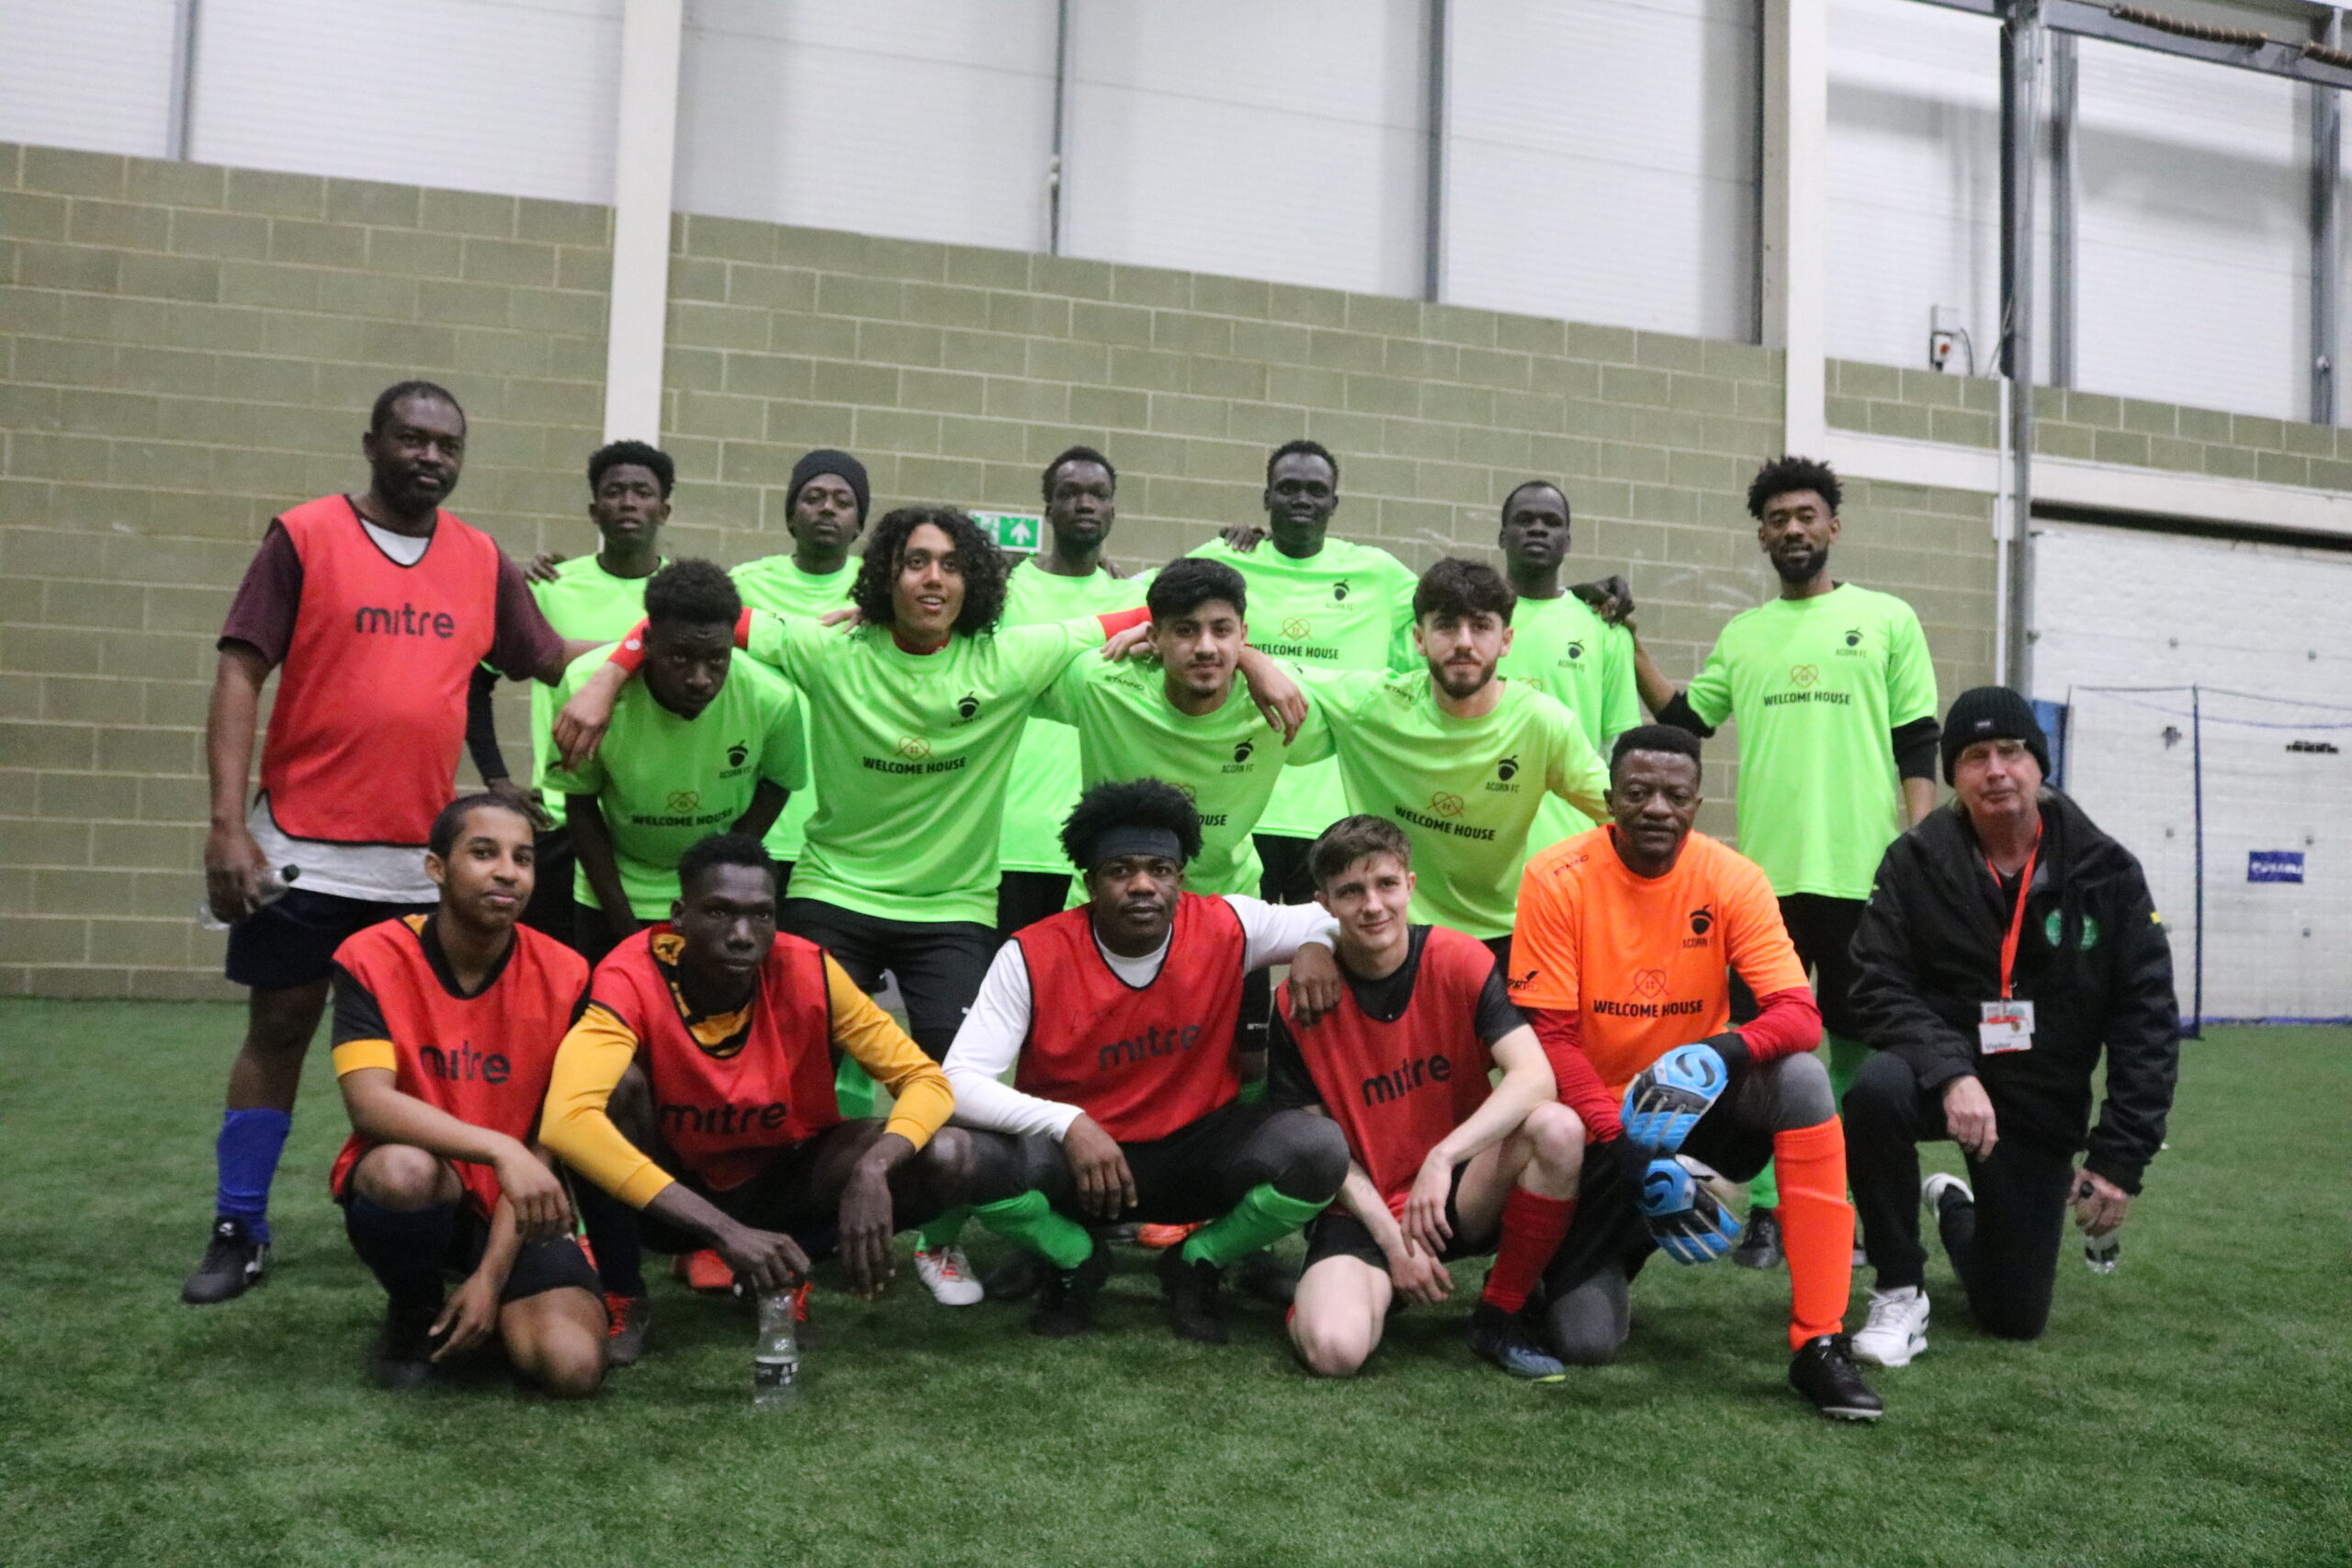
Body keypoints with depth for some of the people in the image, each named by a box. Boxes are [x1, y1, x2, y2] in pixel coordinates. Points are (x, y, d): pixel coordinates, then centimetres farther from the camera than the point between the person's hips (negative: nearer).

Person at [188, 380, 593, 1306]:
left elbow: (553, 661, 12)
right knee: (279, 1027, 6)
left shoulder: (483, 562, 7)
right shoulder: (304, 536, -3)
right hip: (304, 846, -3)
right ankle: (239, 1233, 18)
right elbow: (239, 676, -7)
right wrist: (228, 825, -13)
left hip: (423, 855, 3)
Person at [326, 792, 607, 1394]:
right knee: (405, 1169, -38)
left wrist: (491, 1275, -14)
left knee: (573, 1367, -22)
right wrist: (499, 1150, -38)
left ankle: (484, 1303, 15)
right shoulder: (372, 958, -11)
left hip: (514, 1209, 1)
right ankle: (413, 1314, -3)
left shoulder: (564, 976, -8)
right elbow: (369, 1102, -24)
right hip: (420, 1194, -1)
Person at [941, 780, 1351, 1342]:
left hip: (1197, 1154, 1)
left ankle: (1197, 1264, 4)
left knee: (1320, 1150, -27)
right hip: (1071, 1155, -1)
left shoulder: (1227, 927, -10)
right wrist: (1067, 1124, -34)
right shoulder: (1031, 957, -16)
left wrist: (1317, 946, -20)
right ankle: (1076, 1260, 2)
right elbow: (961, 1082, -20)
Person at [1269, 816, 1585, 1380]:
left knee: (1558, 1128, -29)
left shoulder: (1460, 962, -9)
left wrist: (1443, 1157, -33)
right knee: (1334, 1350, -29)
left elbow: (1535, 1077, -22)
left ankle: (1498, 1317, -8)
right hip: (1363, 1209, -1)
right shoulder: (1302, 998, -9)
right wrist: (1391, 1238, -14)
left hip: (1462, 1195, 1)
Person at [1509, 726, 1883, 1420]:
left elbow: (1799, 1014, -18)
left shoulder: (1732, 879, -10)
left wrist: (1722, 1052, -40)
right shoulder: (1557, 878, -14)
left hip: (1699, 1104, 2)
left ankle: (1818, 1343, -22)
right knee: (1585, 1342, -15)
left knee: (1802, 1079, -31)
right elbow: (1547, 1035, -15)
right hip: (1596, 1124, -2)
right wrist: (1628, 1150, -25)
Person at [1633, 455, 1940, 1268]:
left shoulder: (1887, 619, 6)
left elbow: (1917, 745, 3)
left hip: (1861, 871, -2)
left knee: (1855, 1039, 6)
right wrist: (1628, 644, 7)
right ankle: (1768, 1206, 13)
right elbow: (1682, 720, 14)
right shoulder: (1741, 636, 15)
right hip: (1763, 871, 2)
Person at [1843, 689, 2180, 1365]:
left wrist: (2121, 1157, -10)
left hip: (2042, 1104, 1)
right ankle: (1900, 1290, -16)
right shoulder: (1917, 862, -11)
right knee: (1878, 1088, -38)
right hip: (1943, 1077, -1)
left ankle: (1955, 1209, 42)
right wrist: (1951, 1071, -32)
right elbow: (1880, 986, -14)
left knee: (2016, 1317, 5)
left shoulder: (2106, 872, -8)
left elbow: (2147, 1022, -6)